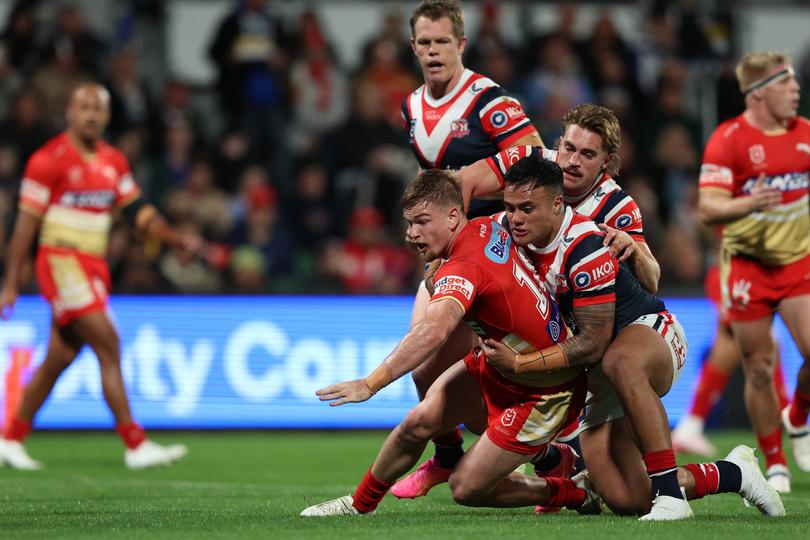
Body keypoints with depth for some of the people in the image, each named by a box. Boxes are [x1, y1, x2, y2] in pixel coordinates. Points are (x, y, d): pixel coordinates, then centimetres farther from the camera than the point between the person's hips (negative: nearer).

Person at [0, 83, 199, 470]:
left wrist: (178, 239, 0)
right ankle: (136, 445, -15)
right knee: (108, 346, -14)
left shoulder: (113, 162, 12)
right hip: (61, 261, -7)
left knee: (59, 359, 10)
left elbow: (137, 211, 16)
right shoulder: (49, 159, -8)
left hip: (94, 268, 7)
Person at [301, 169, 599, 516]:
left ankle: (575, 492, 16)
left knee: (466, 488, -5)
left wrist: (370, 384, -57)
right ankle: (360, 504, 14)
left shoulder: (464, 268, -32)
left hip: (540, 394, -9)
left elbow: (433, 332, -51)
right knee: (419, 421, -5)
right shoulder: (486, 228, -8)